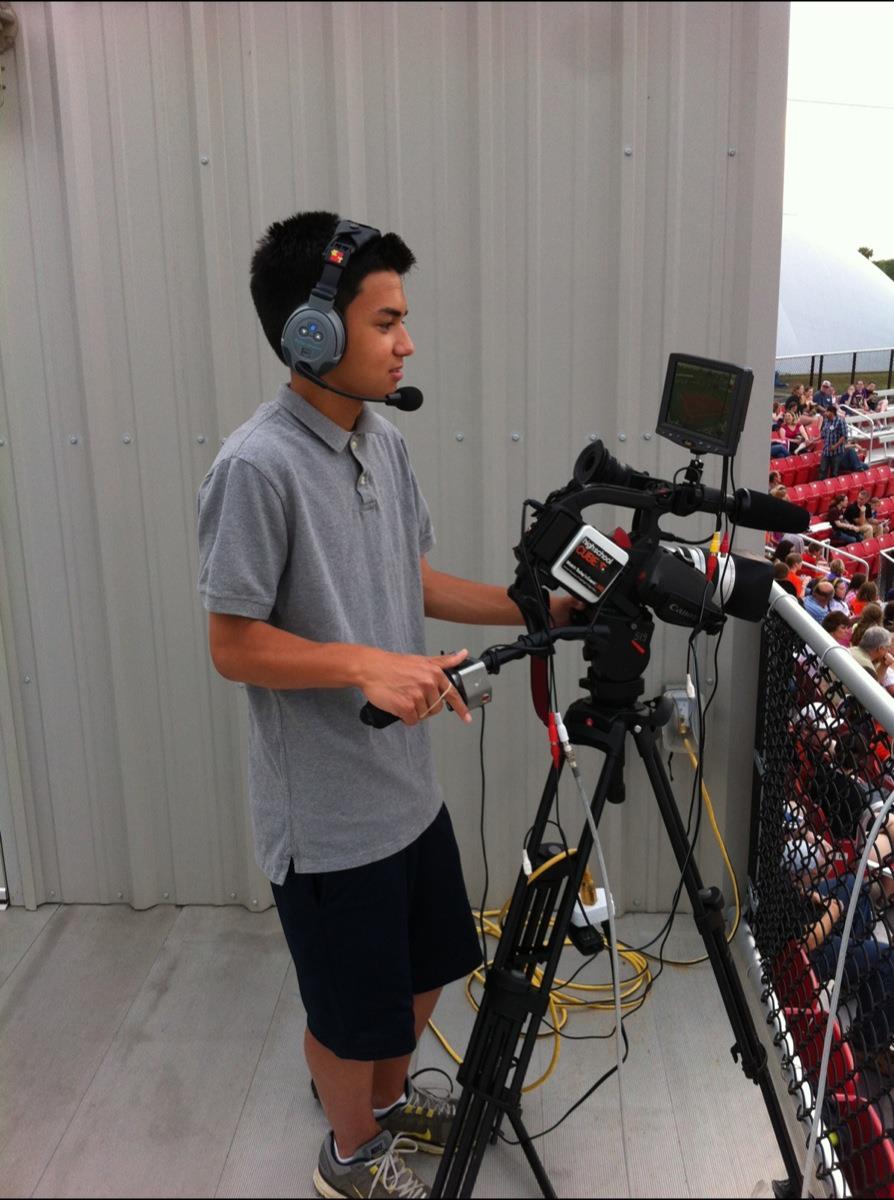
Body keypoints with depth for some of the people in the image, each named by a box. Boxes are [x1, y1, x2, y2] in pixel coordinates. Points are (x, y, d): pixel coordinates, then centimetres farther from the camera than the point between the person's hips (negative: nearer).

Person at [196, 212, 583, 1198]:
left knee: (426, 967, 25)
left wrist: (546, 607, 3)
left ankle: (389, 1099, 53)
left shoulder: (385, 442, 3)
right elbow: (233, 644, -19)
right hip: (326, 811, -8)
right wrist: (366, 664, -30)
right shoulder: (256, 467, -22)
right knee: (352, 1007, 14)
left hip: (407, 784, 8)